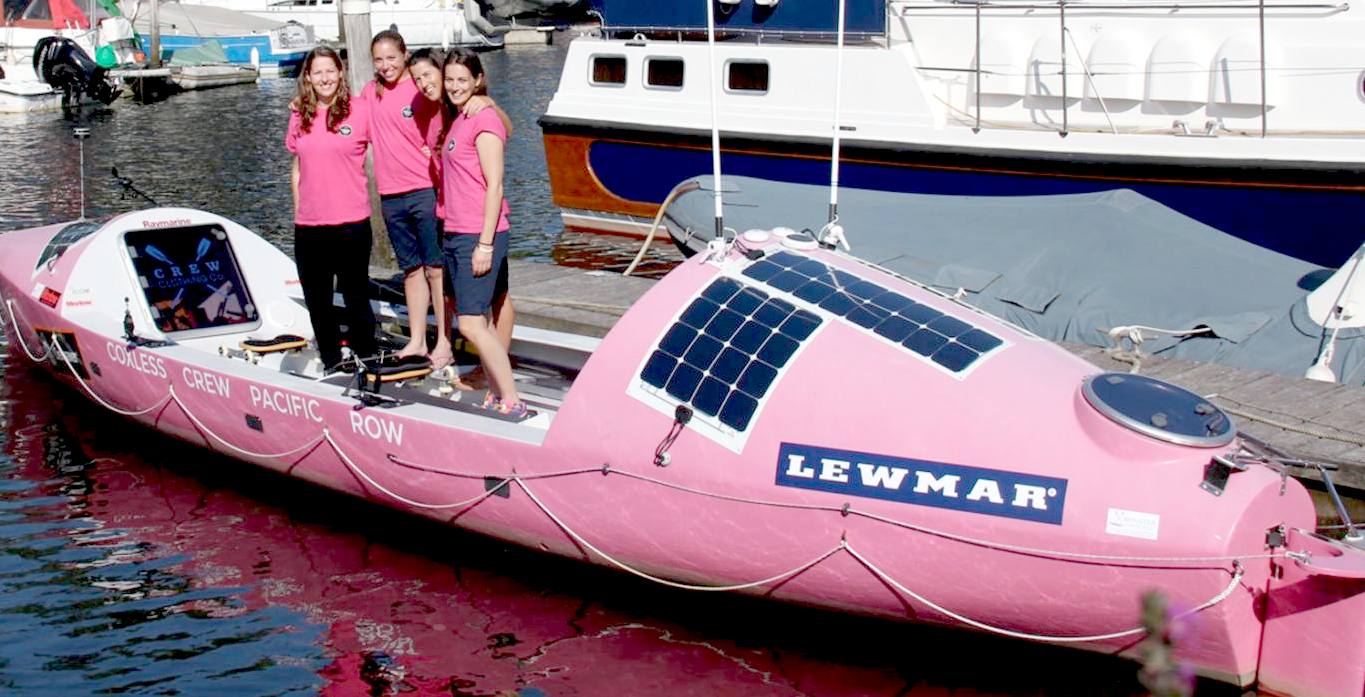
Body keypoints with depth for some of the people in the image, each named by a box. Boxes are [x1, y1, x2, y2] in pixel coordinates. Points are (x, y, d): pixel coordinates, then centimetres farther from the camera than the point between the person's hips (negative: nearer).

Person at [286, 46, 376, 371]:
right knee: (317, 301, 12)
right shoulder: (299, 116, 9)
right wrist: (298, 210, 15)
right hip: (308, 225, 5)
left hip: (351, 222, -5)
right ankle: (331, 365, 24)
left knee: (356, 298, 3)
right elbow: (297, 168, 17)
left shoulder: (360, 110, -4)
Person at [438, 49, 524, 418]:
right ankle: (497, 396, 16)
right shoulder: (458, 121, 17)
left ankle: (512, 401, -7)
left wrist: (485, 244, -19)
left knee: (472, 324, -12)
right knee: (481, 321, 10)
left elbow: (494, 185, -16)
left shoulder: (483, 118, -11)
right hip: (456, 234, 9)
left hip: (479, 236, -9)